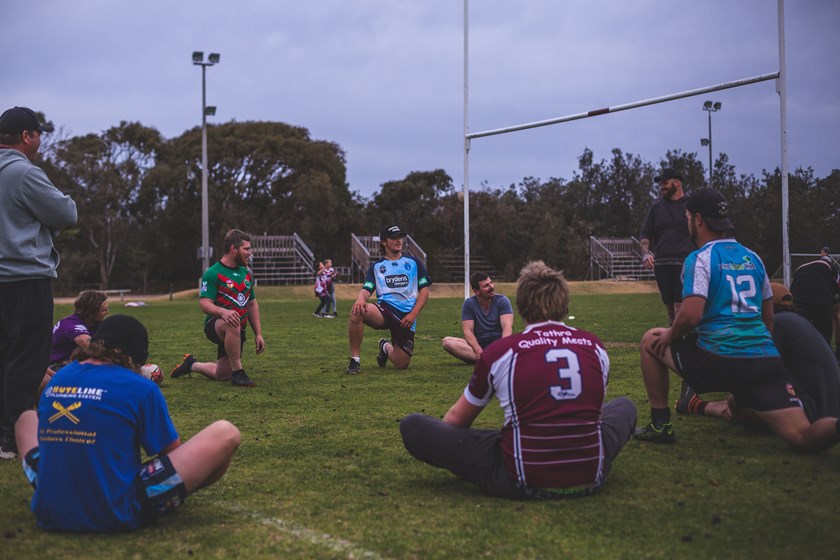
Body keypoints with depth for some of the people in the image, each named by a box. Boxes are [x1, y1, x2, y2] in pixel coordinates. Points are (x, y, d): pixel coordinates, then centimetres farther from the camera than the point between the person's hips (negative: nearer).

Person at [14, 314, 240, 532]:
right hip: (116, 518, -6)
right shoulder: (141, 387, -9)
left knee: (27, 419, 32)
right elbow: (173, 452, 1)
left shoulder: (56, 379, 6)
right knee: (225, 433, -2)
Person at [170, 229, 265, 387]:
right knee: (232, 325, -42)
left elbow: (252, 304, 17)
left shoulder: (246, 274, 10)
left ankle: (191, 365, 39)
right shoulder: (213, 273, -12)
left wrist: (258, 334, 11)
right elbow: (204, 304, -20)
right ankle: (238, 373, -30)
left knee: (221, 375, 11)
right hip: (215, 325, -7)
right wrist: (223, 312, -40)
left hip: (237, 332, 7)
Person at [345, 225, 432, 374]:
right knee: (357, 312, -35)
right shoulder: (376, 266, 14)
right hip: (384, 309, -1)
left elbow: (424, 290, 8)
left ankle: (386, 347, 34)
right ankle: (355, 360, -20)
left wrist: (413, 314, -7)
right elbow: (366, 290, 2)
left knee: (402, 365, -3)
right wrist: (360, 299, -24)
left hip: (406, 316, 1)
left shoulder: (413, 263, 13)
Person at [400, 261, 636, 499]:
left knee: (412, 426, 4)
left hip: (526, 485, -4)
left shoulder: (499, 351, -1)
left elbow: (457, 418, 15)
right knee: (624, 406, 34)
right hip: (590, 479, 4)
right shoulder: (595, 346, 7)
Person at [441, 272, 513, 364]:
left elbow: (507, 326, -12)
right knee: (447, 341, -26)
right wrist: (479, 350, -25)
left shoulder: (502, 300, 0)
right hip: (478, 344, 1)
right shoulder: (469, 304, 2)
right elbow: (468, 330, -6)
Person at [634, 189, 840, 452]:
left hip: (717, 361, -5)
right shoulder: (752, 258, 18)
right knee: (803, 437, 1)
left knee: (651, 340, 20)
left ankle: (660, 424, 17)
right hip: (766, 360, 5)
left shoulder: (700, 258, -3)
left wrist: (670, 335, 4)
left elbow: (691, 315, -16)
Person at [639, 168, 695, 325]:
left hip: (685, 265, -4)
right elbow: (645, 234, 15)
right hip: (661, 265, 4)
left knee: (681, 309, -14)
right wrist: (645, 252, -5)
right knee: (670, 310, 7)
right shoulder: (656, 207, 14)